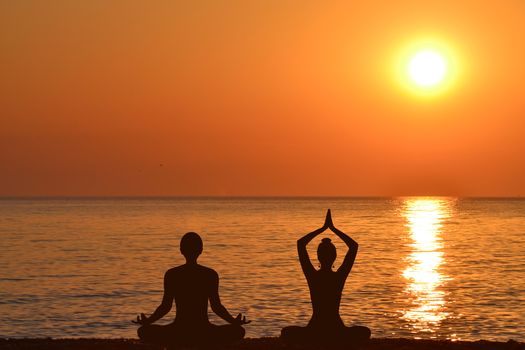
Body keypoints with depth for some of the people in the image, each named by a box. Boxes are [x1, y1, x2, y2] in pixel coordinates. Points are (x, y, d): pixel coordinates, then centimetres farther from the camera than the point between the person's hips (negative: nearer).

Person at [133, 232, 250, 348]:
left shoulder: (171, 274, -2)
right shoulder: (211, 275, -2)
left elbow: (166, 306, -1)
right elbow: (216, 306, -1)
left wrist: (147, 321, 11)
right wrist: (235, 321, 10)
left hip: (179, 333, 1)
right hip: (204, 334, 0)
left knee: (144, 331, 29)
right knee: (238, 331, 27)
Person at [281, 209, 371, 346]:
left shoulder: (312, 276, -6)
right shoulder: (339, 277, -6)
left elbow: (300, 243, 4)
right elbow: (354, 246, 5)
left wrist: (323, 228, 7)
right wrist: (333, 228, 5)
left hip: (314, 332, 0)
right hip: (337, 333, 0)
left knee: (286, 332, 30)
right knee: (365, 332, 30)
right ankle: (340, 344, 7)